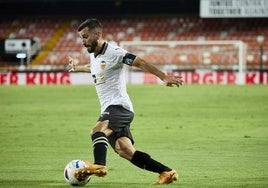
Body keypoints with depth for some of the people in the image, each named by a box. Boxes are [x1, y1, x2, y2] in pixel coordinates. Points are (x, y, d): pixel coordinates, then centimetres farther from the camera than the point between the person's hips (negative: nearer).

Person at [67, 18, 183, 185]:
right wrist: (76, 67, 61)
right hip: (109, 110, 8)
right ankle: (167, 172, -4)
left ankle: (99, 166, -56)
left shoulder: (114, 52, -9)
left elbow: (141, 63, -15)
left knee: (97, 130, -33)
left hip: (119, 106, -8)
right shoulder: (94, 55, 18)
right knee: (125, 151, -7)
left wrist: (165, 77, -24)